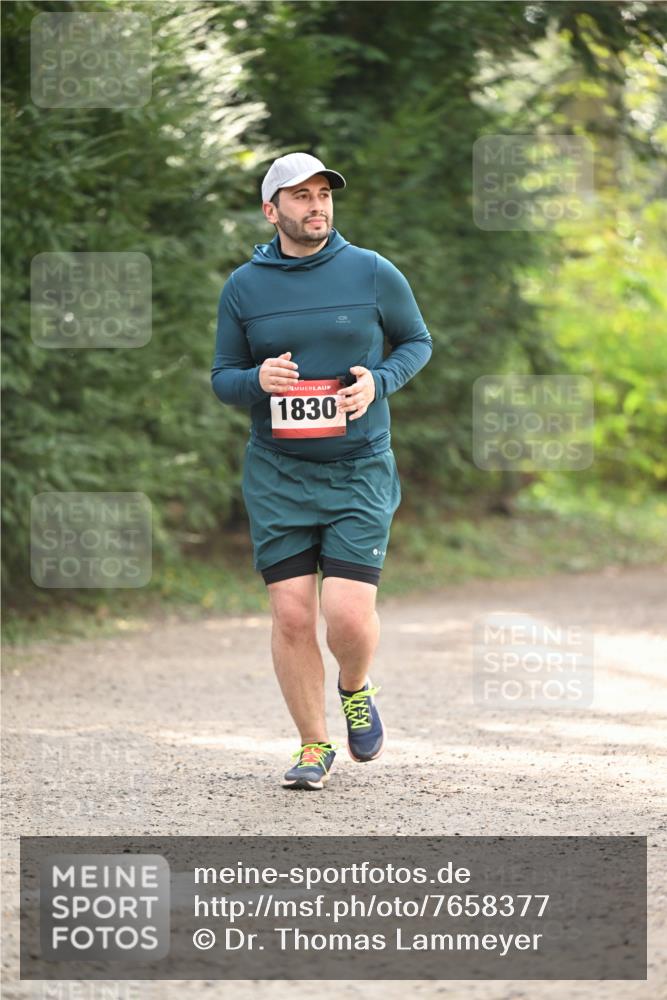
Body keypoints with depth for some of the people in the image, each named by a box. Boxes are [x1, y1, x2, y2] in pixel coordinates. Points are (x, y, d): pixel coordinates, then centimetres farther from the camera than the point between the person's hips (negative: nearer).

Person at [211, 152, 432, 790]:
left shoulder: (372, 274, -1)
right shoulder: (244, 287, 2)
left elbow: (417, 342, 11)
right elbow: (222, 378, 9)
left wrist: (377, 383, -9)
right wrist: (258, 380, -14)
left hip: (359, 470, -1)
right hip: (277, 474, 1)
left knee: (349, 614, -12)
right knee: (291, 616, -3)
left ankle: (355, 690, 23)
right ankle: (313, 745, 15)